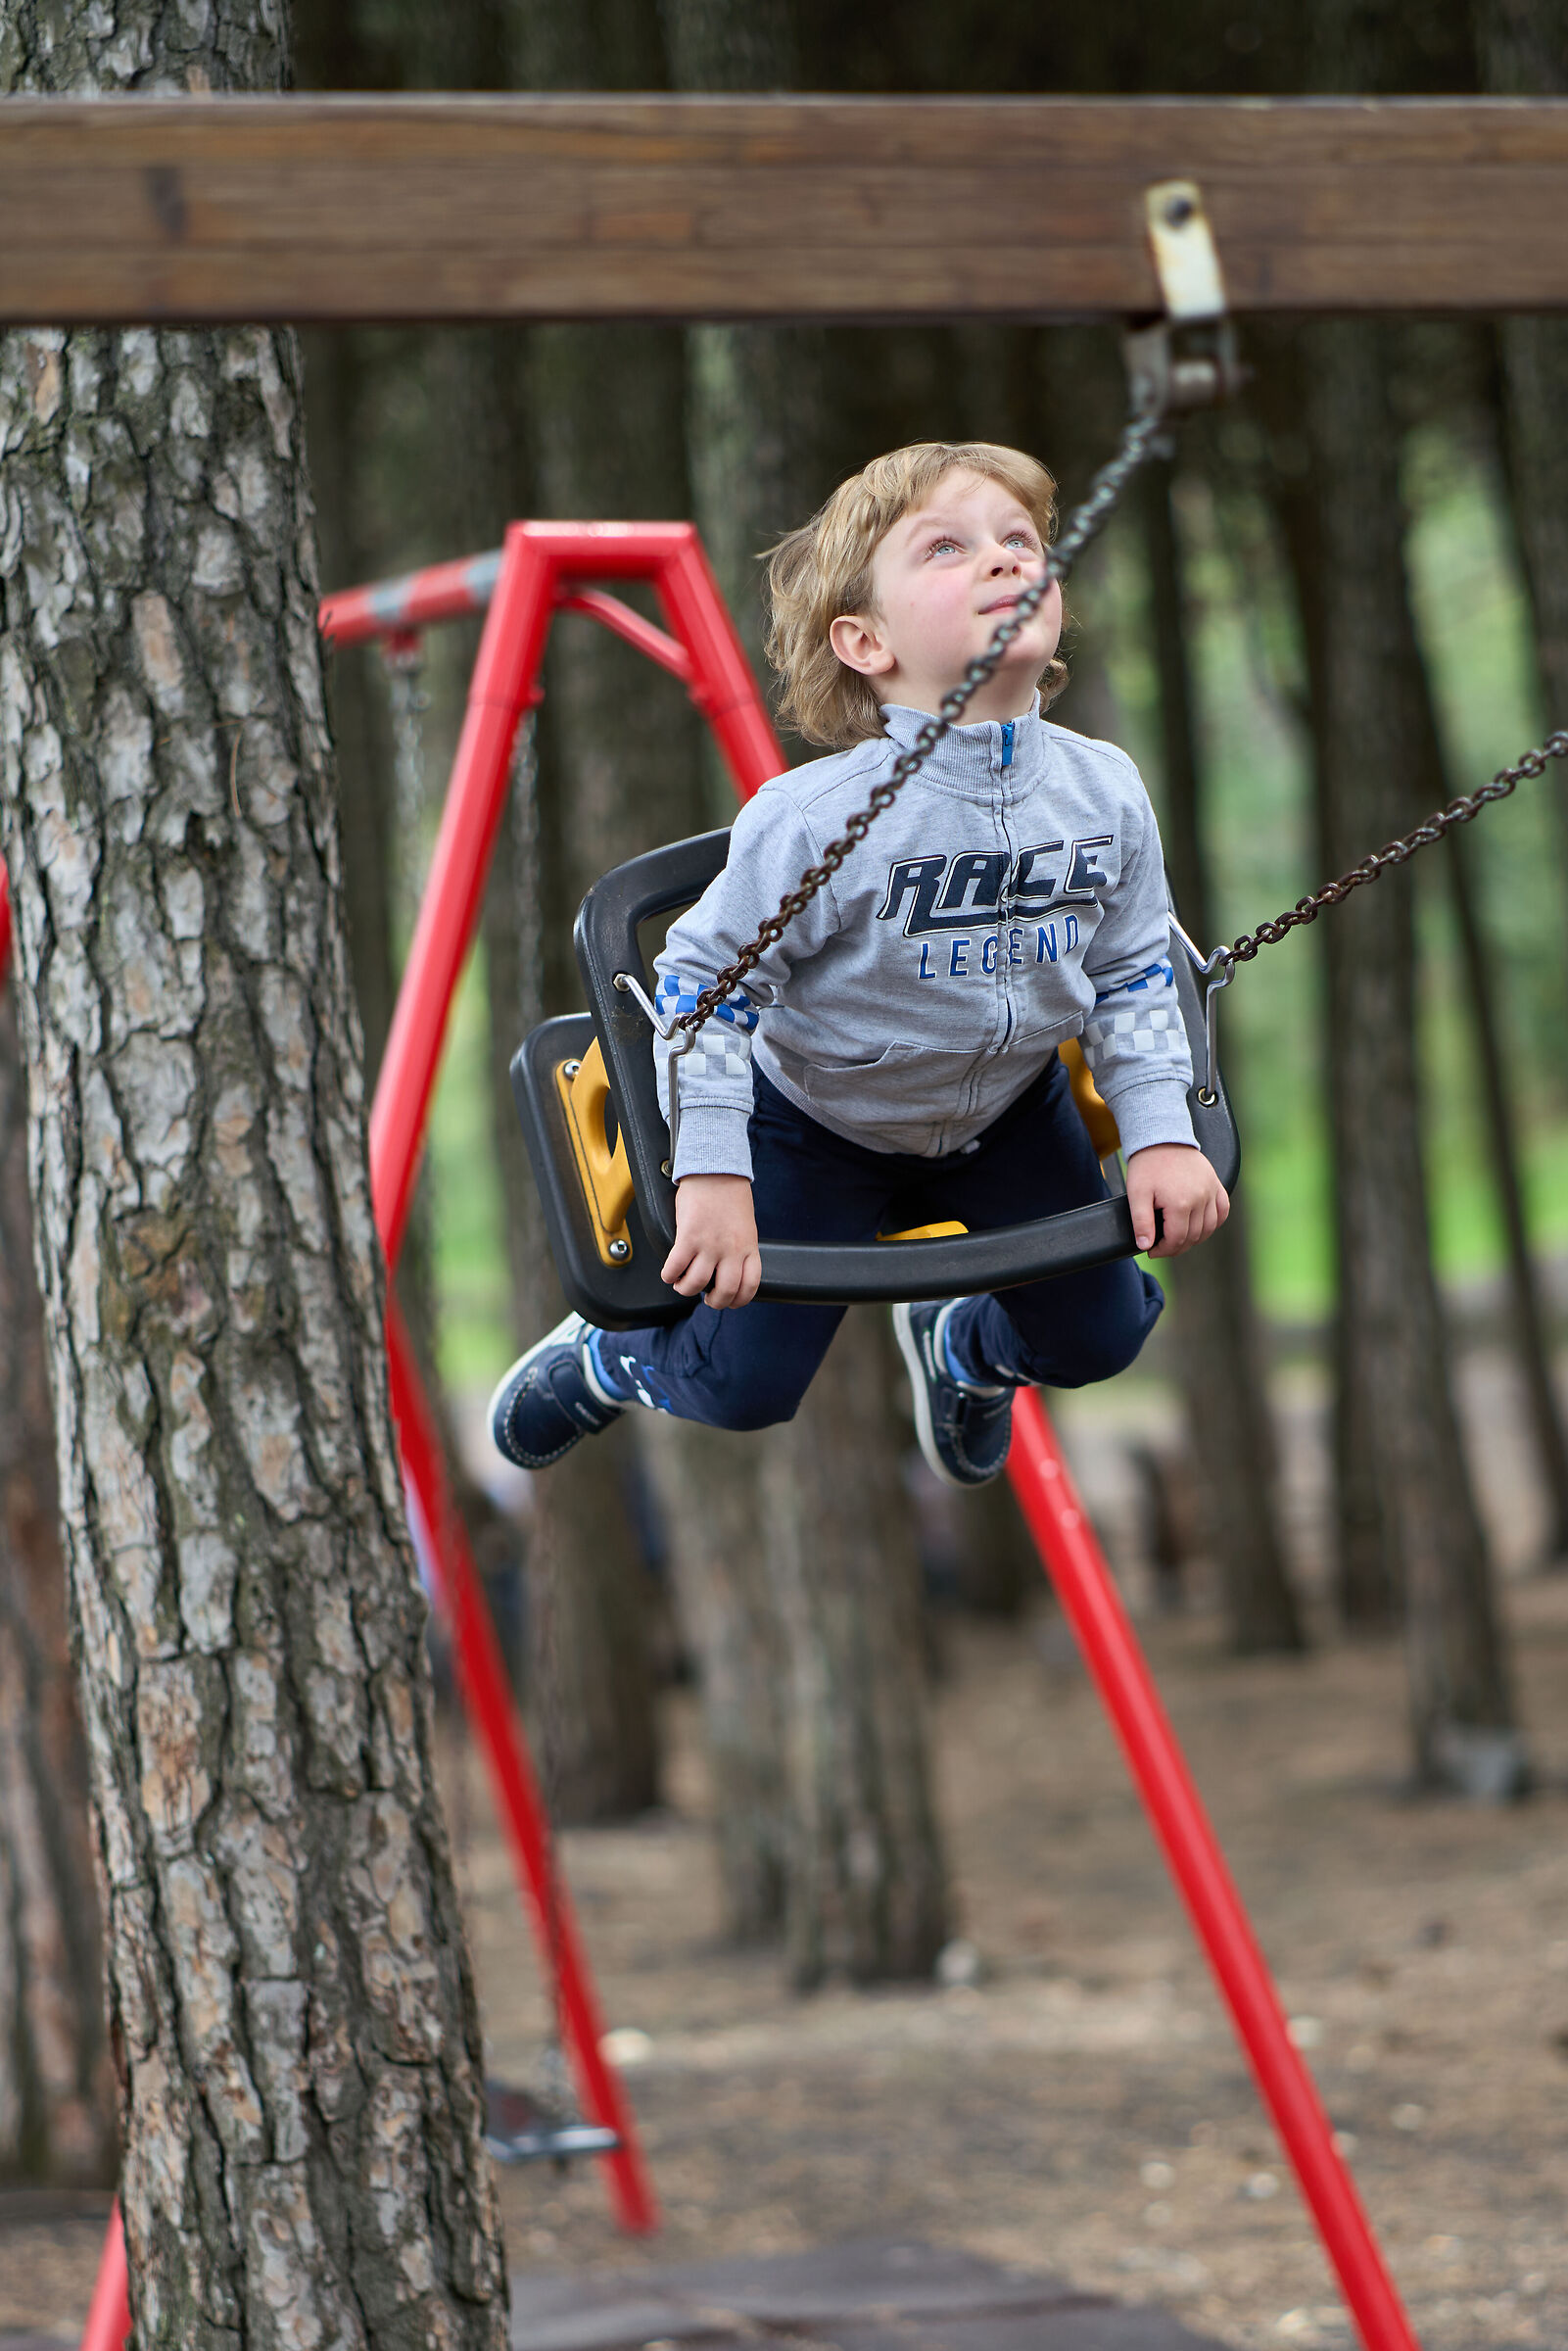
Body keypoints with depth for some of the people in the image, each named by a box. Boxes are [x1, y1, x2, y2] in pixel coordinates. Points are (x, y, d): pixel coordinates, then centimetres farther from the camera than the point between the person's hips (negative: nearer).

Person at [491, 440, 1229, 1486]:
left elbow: (1132, 977, -3)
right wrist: (712, 1175, -28)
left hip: (1010, 1114, 4)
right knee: (743, 1385, 2)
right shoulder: (813, 820, -34)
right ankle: (610, 1358, 38)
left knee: (1099, 1338, 11)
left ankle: (960, 1348, 46)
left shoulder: (1105, 793, -19)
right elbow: (705, 981, -24)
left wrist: (1163, 1133, -12)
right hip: (818, 1126, -4)